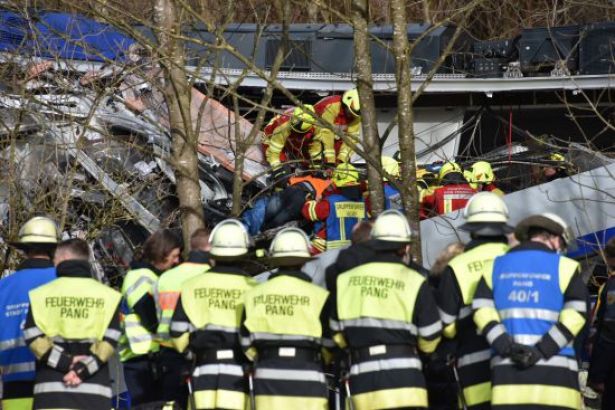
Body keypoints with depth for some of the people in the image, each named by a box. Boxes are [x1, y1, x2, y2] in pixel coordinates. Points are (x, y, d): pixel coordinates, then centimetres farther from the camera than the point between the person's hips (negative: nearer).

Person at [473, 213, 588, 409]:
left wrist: (507, 347, -8)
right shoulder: (565, 267, 3)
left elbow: (482, 312, 2)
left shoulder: (496, 267, 13)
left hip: (509, 373, 3)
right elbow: (574, 317, -7)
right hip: (554, 371, -3)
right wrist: (542, 351, -12)